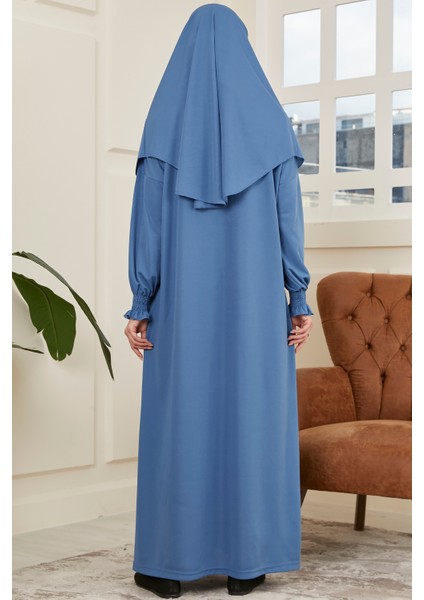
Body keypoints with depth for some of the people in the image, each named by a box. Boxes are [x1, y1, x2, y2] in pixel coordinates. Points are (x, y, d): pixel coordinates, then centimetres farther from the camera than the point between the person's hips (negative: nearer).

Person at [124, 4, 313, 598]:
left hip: (183, 298, 0)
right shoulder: (270, 117, 1)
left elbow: (147, 216, -4)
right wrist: (300, 301, 1)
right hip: (255, 297, 1)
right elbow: (290, 216, -2)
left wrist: (139, 305, -2)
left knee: (176, 422, 7)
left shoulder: (164, 118, -1)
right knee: (253, 419, 7)